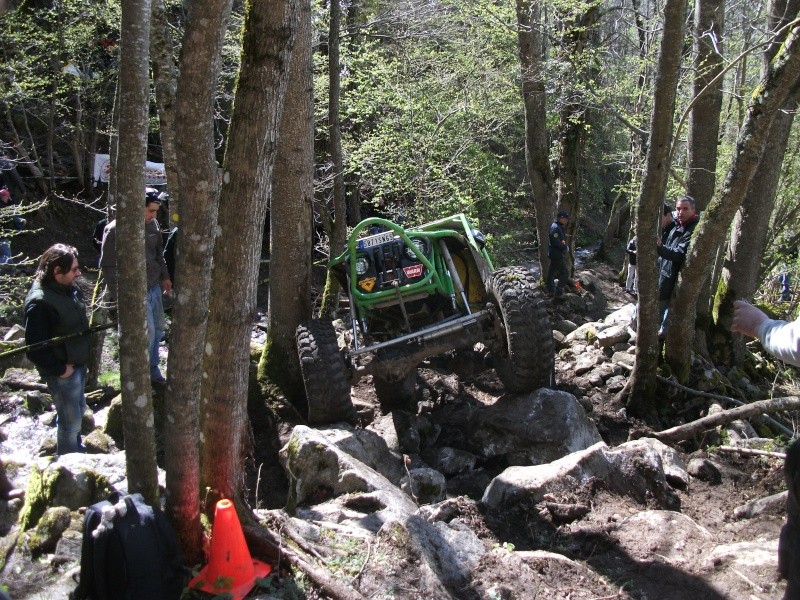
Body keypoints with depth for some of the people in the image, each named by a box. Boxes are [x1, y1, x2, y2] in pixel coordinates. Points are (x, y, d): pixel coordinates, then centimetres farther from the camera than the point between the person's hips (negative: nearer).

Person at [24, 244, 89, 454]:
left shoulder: (70, 288, -1)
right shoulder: (39, 302, -27)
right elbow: (35, 348, -25)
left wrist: (83, 357, 10)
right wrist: (59, 369, -18)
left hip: (78, 363, 8)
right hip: (62, 371, -8)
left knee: (78, 411, 25)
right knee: (70, 421, 5)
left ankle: (77, 450, 46)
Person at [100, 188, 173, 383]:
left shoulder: (152, 224, 2)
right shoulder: (115, 230, -17)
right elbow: (108, 266, -14)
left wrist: (164, 276, 17)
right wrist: (117, 296, -15)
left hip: (154, 287, 7)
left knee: (159, 328, 13)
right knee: (148, 331, -8)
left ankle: (152, 367, 31)